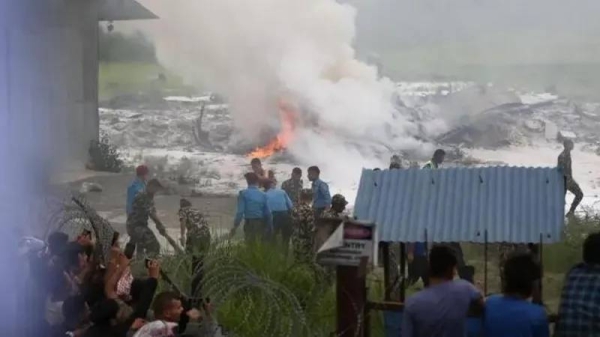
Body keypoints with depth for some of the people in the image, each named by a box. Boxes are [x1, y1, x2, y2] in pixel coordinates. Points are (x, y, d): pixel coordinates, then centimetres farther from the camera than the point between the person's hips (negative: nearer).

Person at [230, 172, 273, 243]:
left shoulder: (243, 194, -5)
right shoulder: (263, 195, 3)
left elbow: (240, 211, -12)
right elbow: (268, 213, 3)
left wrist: (235, 227, -8)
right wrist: (270, 227, 12)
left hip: (249, 224, -3)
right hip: (261, 224, 3)